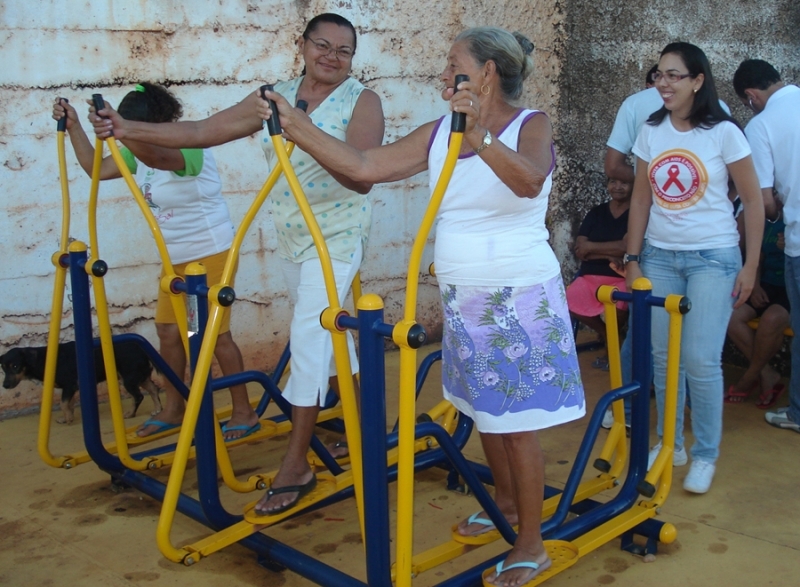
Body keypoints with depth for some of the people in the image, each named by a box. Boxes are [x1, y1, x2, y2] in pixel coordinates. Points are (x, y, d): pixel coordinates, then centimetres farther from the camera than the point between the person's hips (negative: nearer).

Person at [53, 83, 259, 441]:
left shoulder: (188, 147, -24)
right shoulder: (141, 151, 3)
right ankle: (174, 409, 25)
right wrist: (73, 126, -1)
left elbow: (156, 157, -47)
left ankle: (244, 412, 7)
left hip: (211, 255, -9)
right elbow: (96, 168, 9)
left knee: (216, 334, -4)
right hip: (175, 260, 9)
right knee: (168, 331, 11)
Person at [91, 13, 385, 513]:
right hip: (291, 234, 6)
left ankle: (296, 466, -5)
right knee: (326, 330, 15)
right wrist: (130, 129, -6)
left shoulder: (362, 102, -12)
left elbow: (363, 177, -24)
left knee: (309, 335, -12)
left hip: (336, 233, -6)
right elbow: (204, 131, 0)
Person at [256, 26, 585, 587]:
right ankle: (506, 501, 40)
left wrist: (480, 136, -51)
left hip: (520, 298, -6)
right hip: (464, 298, 6)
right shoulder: (439, 133, 3)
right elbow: (365, 165, 2)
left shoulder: (532, 125, -13)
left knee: (518, 422, 0)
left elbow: (529, 182, -35)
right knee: (484, 410, 18)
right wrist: (296, 125, -2)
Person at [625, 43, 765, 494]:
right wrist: (633, 260, 5)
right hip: (660, 257, 4)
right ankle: (670, 442, 22)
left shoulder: (724, 132, -7)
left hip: (713, 258, -4)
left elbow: (754, 202, -3)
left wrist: (750, 266, -5)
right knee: (663, 355, 6)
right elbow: (641, 200, 9)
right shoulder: (651, 132, 4)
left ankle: (706, 455, 9)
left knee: (701, 360, -7)